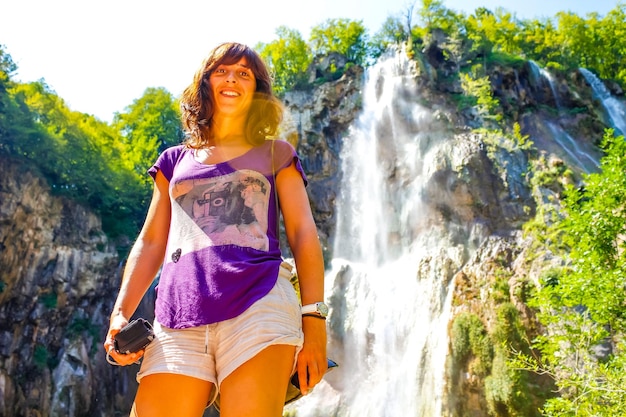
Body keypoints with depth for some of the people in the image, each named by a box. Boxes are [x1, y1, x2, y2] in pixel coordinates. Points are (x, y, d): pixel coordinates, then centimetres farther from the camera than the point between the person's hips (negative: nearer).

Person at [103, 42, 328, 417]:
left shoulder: (275, 153, 18)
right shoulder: (175, 160, 25)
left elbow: (304, 234, 8)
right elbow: (150, 243, 20)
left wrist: (314, 319, -4)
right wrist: (121, 313, 6)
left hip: (258, 308, -2)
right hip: (178, 322, 3)